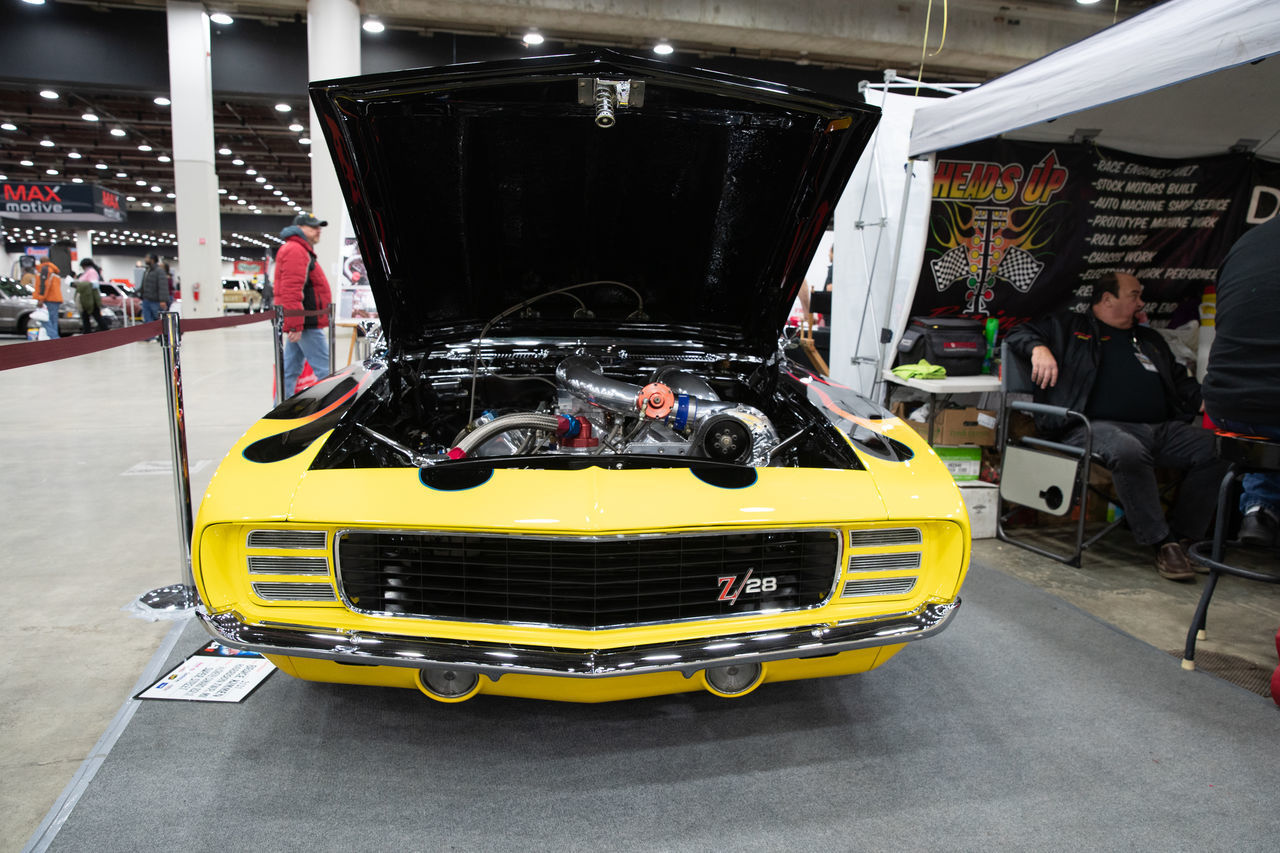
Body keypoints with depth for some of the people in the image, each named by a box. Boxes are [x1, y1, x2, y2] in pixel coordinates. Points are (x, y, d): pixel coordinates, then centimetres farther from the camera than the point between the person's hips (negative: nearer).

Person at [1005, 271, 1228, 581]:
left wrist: (1202, 401, 15)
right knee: (1128, 452, -39)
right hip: (1099, 426, -6)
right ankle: (1162, 543, -27)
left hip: (1163, 428, 6)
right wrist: (1038, 348, -11)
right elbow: (1019, 333, 12)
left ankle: (1182, 535, -12)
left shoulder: (1150, 340, 33)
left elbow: (1182, 381, 36)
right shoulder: (1068, 327, 17)